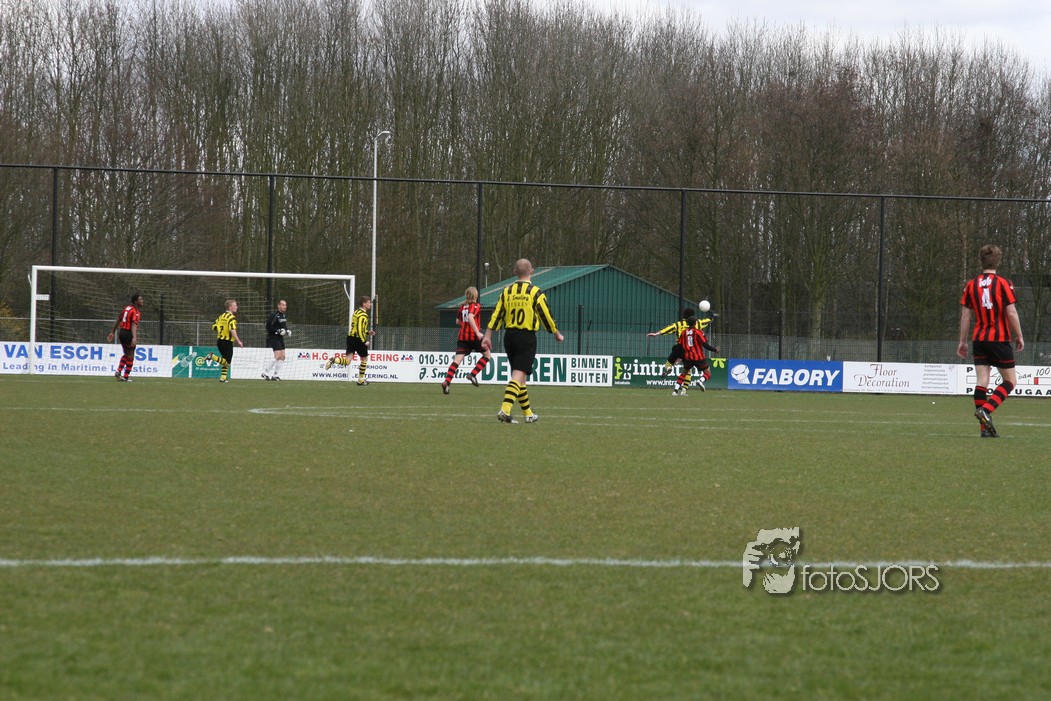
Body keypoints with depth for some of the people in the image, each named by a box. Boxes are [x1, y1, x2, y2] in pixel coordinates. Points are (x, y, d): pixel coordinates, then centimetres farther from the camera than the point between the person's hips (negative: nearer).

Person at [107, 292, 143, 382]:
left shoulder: (127, 308, 11)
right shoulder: (136, 312, -15)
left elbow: (118, 320, 17)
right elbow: (134, 325, -29)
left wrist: (112, 332, 24)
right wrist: (134, 338, -40)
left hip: (121, 333, 8)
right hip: (129, 334, -8)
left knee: (127, 354, 21)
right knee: (130, 356, 3)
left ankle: (118, 371, 10)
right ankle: (125, 377, 4)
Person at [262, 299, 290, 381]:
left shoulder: (283, 315, 14)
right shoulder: (274, 315, -14)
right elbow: (268, 326, -18)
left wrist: (287, 331, 8)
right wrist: (278, 331, -23)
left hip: (280, 337, 9)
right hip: (273, 337, -9)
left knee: (282, 356, 5)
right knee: (278, 356, -16)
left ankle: (276, 375, 11)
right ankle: (266, 373, -6)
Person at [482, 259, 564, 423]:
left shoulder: (507, 291, 5)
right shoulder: (535, 292, -8)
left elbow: (496, 315, 3)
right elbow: (546, 317, -4)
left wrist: (487, 336, 7)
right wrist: (557, 335, 10)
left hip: (509, 335, 5)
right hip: (527, 336, -5)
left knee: (518, 374, 15)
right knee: (519, 375, -9)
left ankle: (528, 413, 23)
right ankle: (505, 409, -26)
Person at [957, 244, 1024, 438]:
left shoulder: (971, 285, 5)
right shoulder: (1003, 284, -6)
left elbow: (965, 315, 6)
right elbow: (1011, 313, -9)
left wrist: (962, 342, 13)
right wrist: (1019, 337, 1)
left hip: (978, 339, 4)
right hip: (999, 339, -4)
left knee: (982, 381, 1)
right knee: (1010, 380, 5)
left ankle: (985, 427, -3)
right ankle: (986, 410, -17)